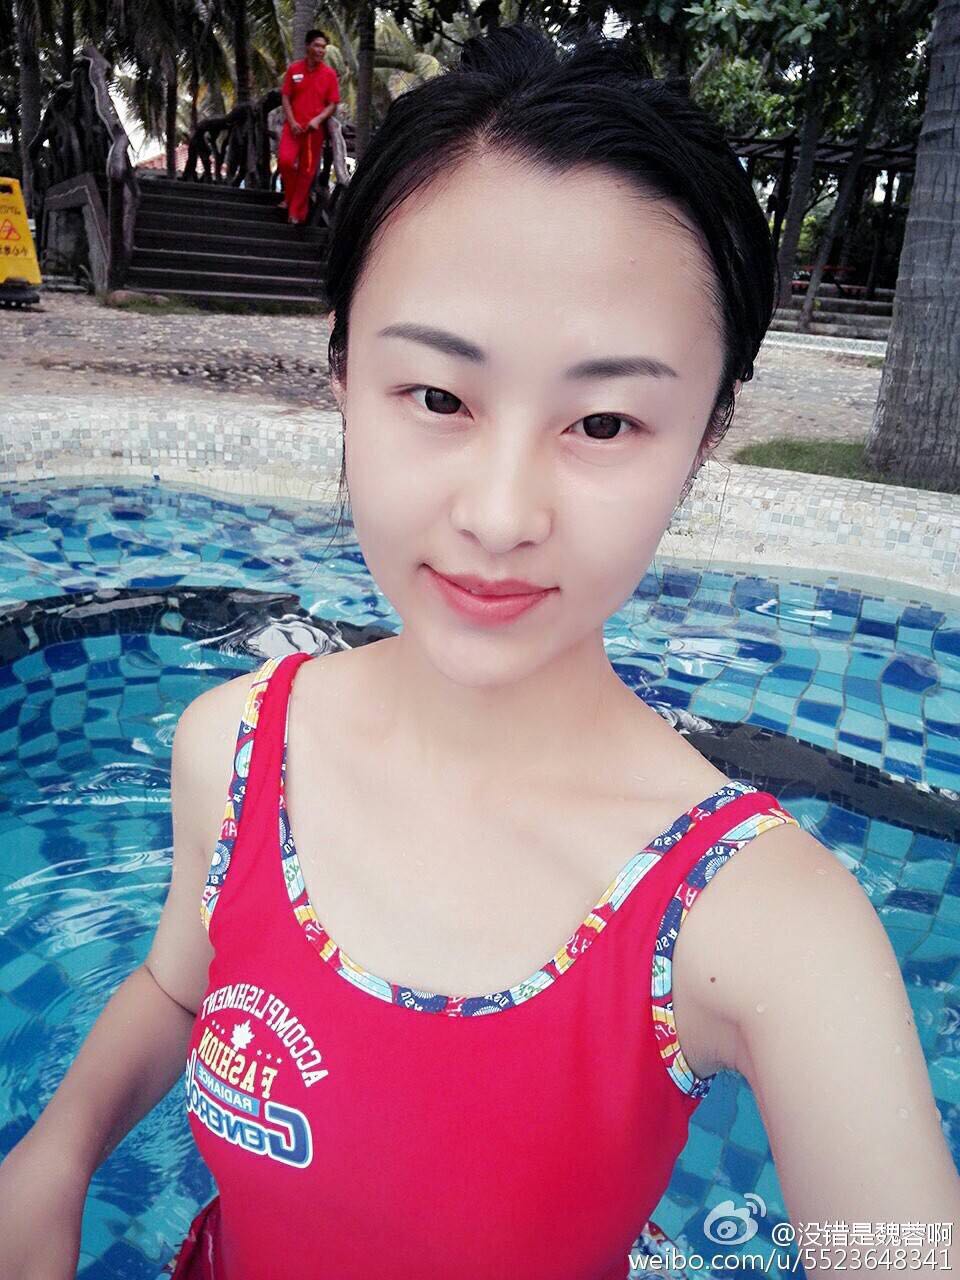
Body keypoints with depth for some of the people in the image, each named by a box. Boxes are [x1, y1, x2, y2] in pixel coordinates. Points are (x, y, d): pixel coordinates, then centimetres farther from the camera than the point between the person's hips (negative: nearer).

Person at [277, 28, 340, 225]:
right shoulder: (293, 69, 3)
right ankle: (289, 196, 9)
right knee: (285, 160, -18)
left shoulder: (330, 74, 1)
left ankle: (296, 212, 12)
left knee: (307, 171, 1)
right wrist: (292, 122, -9)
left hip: (315, 129, 0)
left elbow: (333, 104, 1)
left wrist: (317, 120, -15)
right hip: (294, 126, 0)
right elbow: (285, 97, 4)